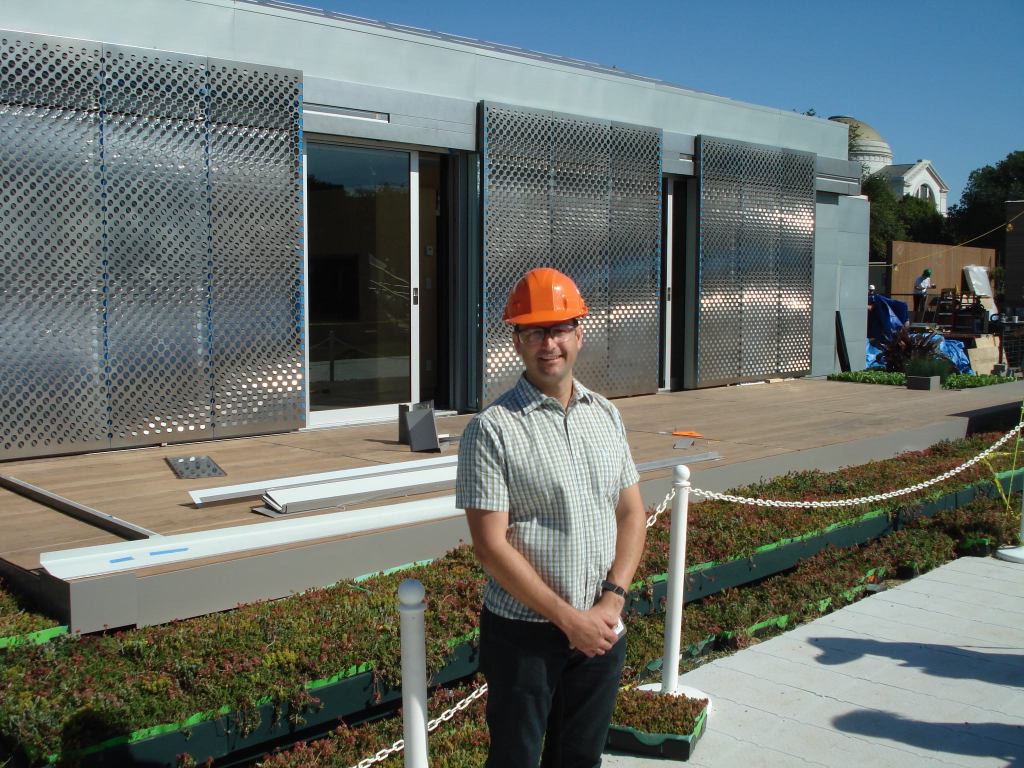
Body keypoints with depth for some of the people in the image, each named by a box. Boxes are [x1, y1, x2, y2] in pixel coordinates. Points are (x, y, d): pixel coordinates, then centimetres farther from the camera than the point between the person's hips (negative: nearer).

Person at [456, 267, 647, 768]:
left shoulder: (605, 415, 6)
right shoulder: (492, 429, -13)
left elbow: (632, 513, 8)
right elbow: (491, 545, -16)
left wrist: (612, 599, -7)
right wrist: (569, 618, -15)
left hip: (602, 630, 5)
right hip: (524, 633, -5)